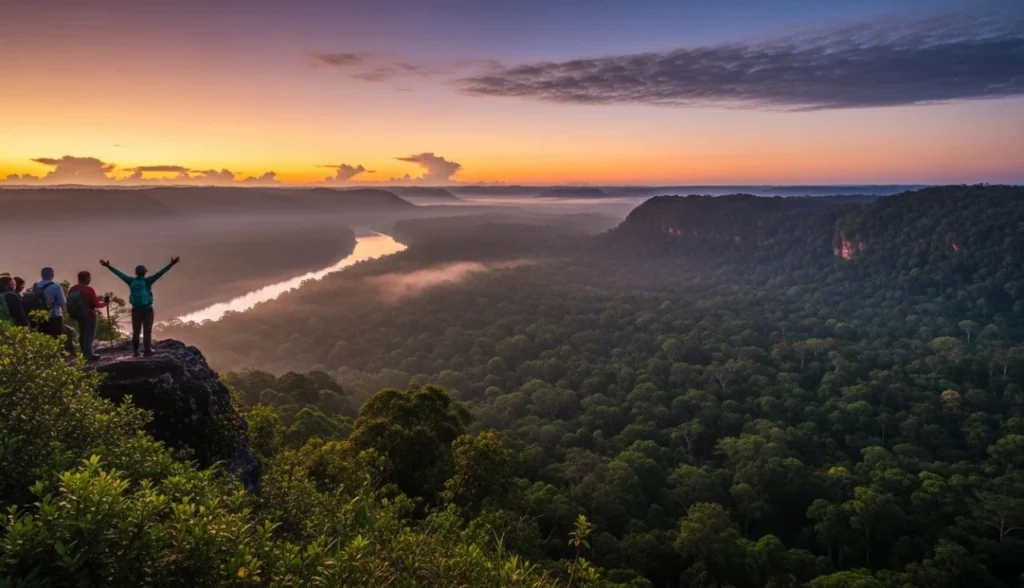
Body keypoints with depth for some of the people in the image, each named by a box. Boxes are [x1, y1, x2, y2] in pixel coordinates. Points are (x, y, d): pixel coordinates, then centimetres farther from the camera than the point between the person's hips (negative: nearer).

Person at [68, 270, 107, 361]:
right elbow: (97, 304, -15)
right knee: (89, 335, -2)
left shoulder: (72, 289, 3)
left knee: (82, 334, 17)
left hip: (78, 315, 7)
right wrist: (104, 303, 4)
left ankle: (85, 353, 25)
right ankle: (89, 355, -4)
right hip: (89, 315, -7)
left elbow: (71, 303, 11)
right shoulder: (89, 290, -18)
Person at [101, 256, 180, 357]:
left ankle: (136, 350, 16)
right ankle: (148, 350, -8)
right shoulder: (147, 281, -11)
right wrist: (171, 264, -21)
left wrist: (108, 266, 18)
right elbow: (160, 273, -17)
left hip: (136, 309, 3)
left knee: (136, 331, 13)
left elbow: (119, 273, 7)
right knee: (147, 330, -2)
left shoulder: (131, 281, -2)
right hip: (147, 309, -3)